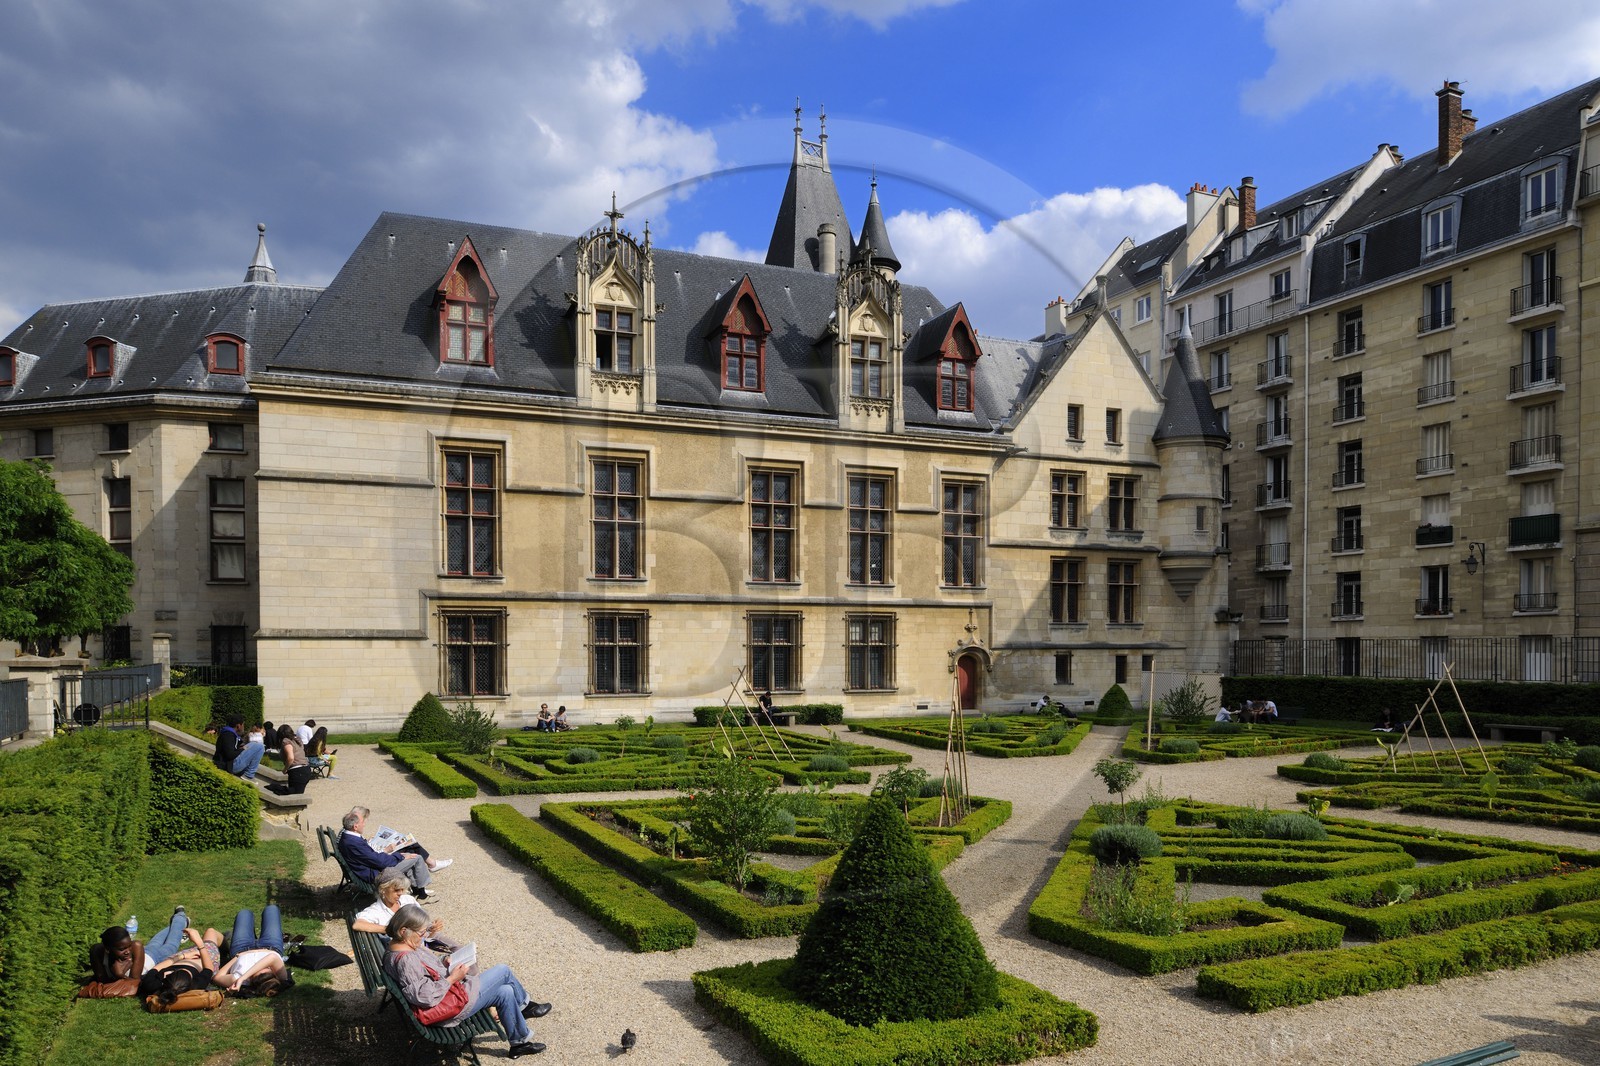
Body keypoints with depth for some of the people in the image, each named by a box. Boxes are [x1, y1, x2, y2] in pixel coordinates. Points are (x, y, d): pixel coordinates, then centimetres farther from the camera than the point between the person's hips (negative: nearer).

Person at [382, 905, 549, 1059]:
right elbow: (426, 997, -33)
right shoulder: (405, 960, -32)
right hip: (451, 1005, -10)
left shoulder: (402, 945, 0)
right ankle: (525, 1006, 21)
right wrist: (452, 978, -23)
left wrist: (444, 963, 0)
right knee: (503, 971, -4)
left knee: (505, 992, 9)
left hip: (449, 990, 10)